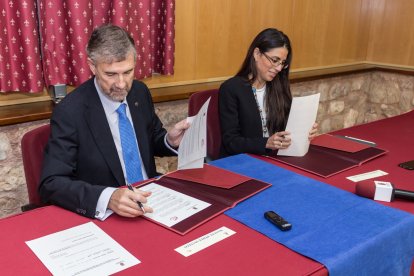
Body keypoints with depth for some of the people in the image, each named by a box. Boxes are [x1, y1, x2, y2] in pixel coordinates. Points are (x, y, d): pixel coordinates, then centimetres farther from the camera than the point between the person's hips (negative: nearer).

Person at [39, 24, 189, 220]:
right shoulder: (69, 112, -16)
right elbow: (50, 184, -19)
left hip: (150, 200, 4)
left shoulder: (140, 92, -1)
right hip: (104, 216, -3)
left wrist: (170, 141, -8)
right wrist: (107, 197, -35)